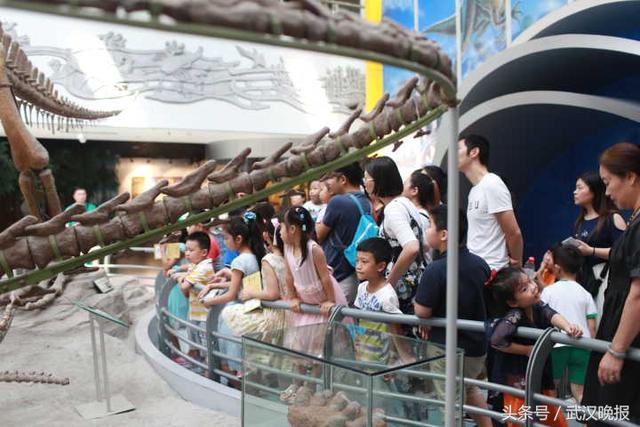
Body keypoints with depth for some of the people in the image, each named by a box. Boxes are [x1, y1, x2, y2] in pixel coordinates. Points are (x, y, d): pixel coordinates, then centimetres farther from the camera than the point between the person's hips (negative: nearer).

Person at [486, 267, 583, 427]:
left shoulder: (538, 307, -5)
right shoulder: (514, 316, -25)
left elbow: (552, 315, -22)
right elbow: (496, 340, -35)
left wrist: (567, 327, -45)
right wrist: (527, 350, -22)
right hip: (518, 378, -7)